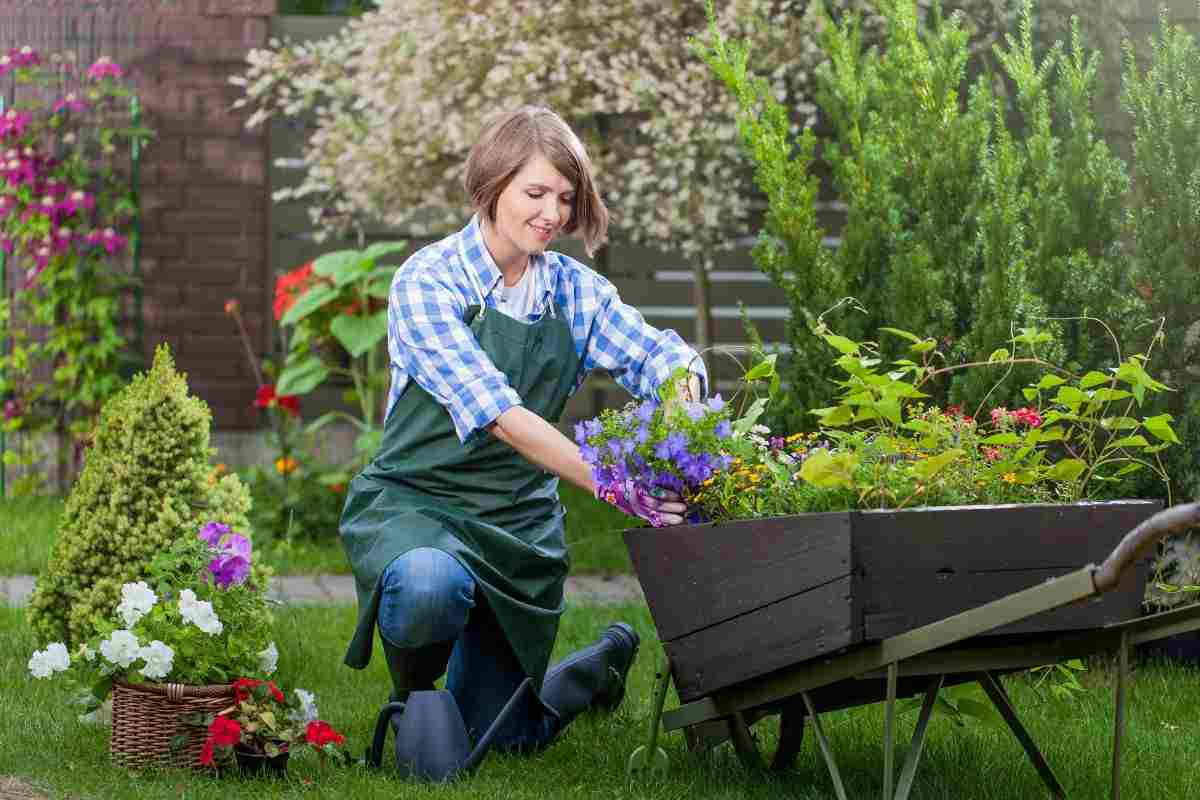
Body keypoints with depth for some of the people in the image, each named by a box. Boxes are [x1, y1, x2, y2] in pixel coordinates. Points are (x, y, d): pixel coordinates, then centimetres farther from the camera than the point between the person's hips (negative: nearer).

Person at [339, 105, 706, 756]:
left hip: (521, 517, 4)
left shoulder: (573, 290, 3)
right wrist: (611, 486, -35)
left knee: (501, 735, 7)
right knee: (431, 588, -41)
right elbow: (500, 416, -25)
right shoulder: (427, 281, -16)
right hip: (414, 502, -4)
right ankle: (413, 680, -4)